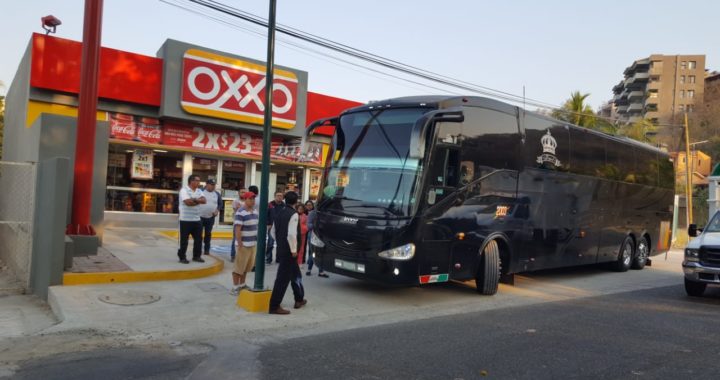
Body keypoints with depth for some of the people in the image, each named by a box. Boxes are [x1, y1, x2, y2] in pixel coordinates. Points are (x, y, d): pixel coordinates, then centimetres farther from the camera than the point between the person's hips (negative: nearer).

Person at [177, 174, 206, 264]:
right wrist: (198, 201, -8)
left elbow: (204, 200, -4)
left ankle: (196, 256, 21)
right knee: (184, 239, 2)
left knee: (198, 239, 9)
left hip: (197, 220, 7)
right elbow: (188, 202, -23)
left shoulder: (199, 191, 11)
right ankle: (182, 257, 13)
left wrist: (194, 199, -20)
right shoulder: (184, 190, -10)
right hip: (186, 220, -7)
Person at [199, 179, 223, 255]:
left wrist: (218, 210, -6)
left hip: (211, 218, 3)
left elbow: (220, 203, 11)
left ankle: (206, 249, 14)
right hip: (200, 217, -2)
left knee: (208, 234, 7)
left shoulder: (217, 194, 5)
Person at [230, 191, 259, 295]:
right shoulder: (240, 213, -15)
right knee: (239, 266, 0)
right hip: (243, 244, -8)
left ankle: (242, 284, 28)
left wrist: (257, 241, 17)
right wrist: (240, 245, -20)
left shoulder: (255, 212, 10)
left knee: (247, 266, 16)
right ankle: (235, 287, 9)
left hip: (253, 244, 8)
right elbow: (237, 229, -18)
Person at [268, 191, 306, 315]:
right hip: (288, 251, -9)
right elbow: (291, 234, -25)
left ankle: (299, 300, 36)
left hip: (281, 249, 9)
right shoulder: (293, 214, -16)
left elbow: (273, 231, 16)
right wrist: (294, 250, -16)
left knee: (295, 274, 22)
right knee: (283, 278, -3)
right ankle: (274, 306, 1)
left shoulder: (280, 212, 10)